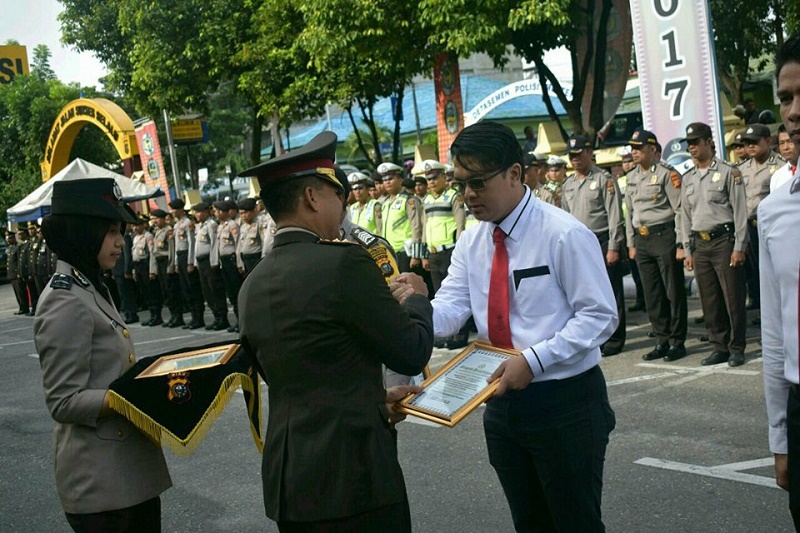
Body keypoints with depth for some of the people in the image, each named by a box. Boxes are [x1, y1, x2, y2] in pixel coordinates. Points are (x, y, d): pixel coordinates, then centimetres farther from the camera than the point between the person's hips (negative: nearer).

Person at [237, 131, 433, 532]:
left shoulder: (252, 286, 7)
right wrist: (416, 299, 10)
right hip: (351, 474, -7)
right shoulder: (344, 262, -15)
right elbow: (412, 354, -8)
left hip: (286, 478, 7)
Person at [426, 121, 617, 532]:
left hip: (565, 404, -6)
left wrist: (534, 359, -25)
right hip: (502, 402, 6)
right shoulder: (470, 242, 5)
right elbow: (450, 309, -4)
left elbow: (599, 316, -15)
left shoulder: (564, 234, -15)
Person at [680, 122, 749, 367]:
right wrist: (688, 250, 12)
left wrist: (739, 247, -10)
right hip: (700, 244, 5)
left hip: (724, 241, -5)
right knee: (709, 301, 8)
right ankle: (719, 347, 17)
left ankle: (736, 349, 8)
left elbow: (740, 211, -6)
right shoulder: (688, 178, 14)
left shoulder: (728, 172, -3)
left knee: (733, 298, -2)